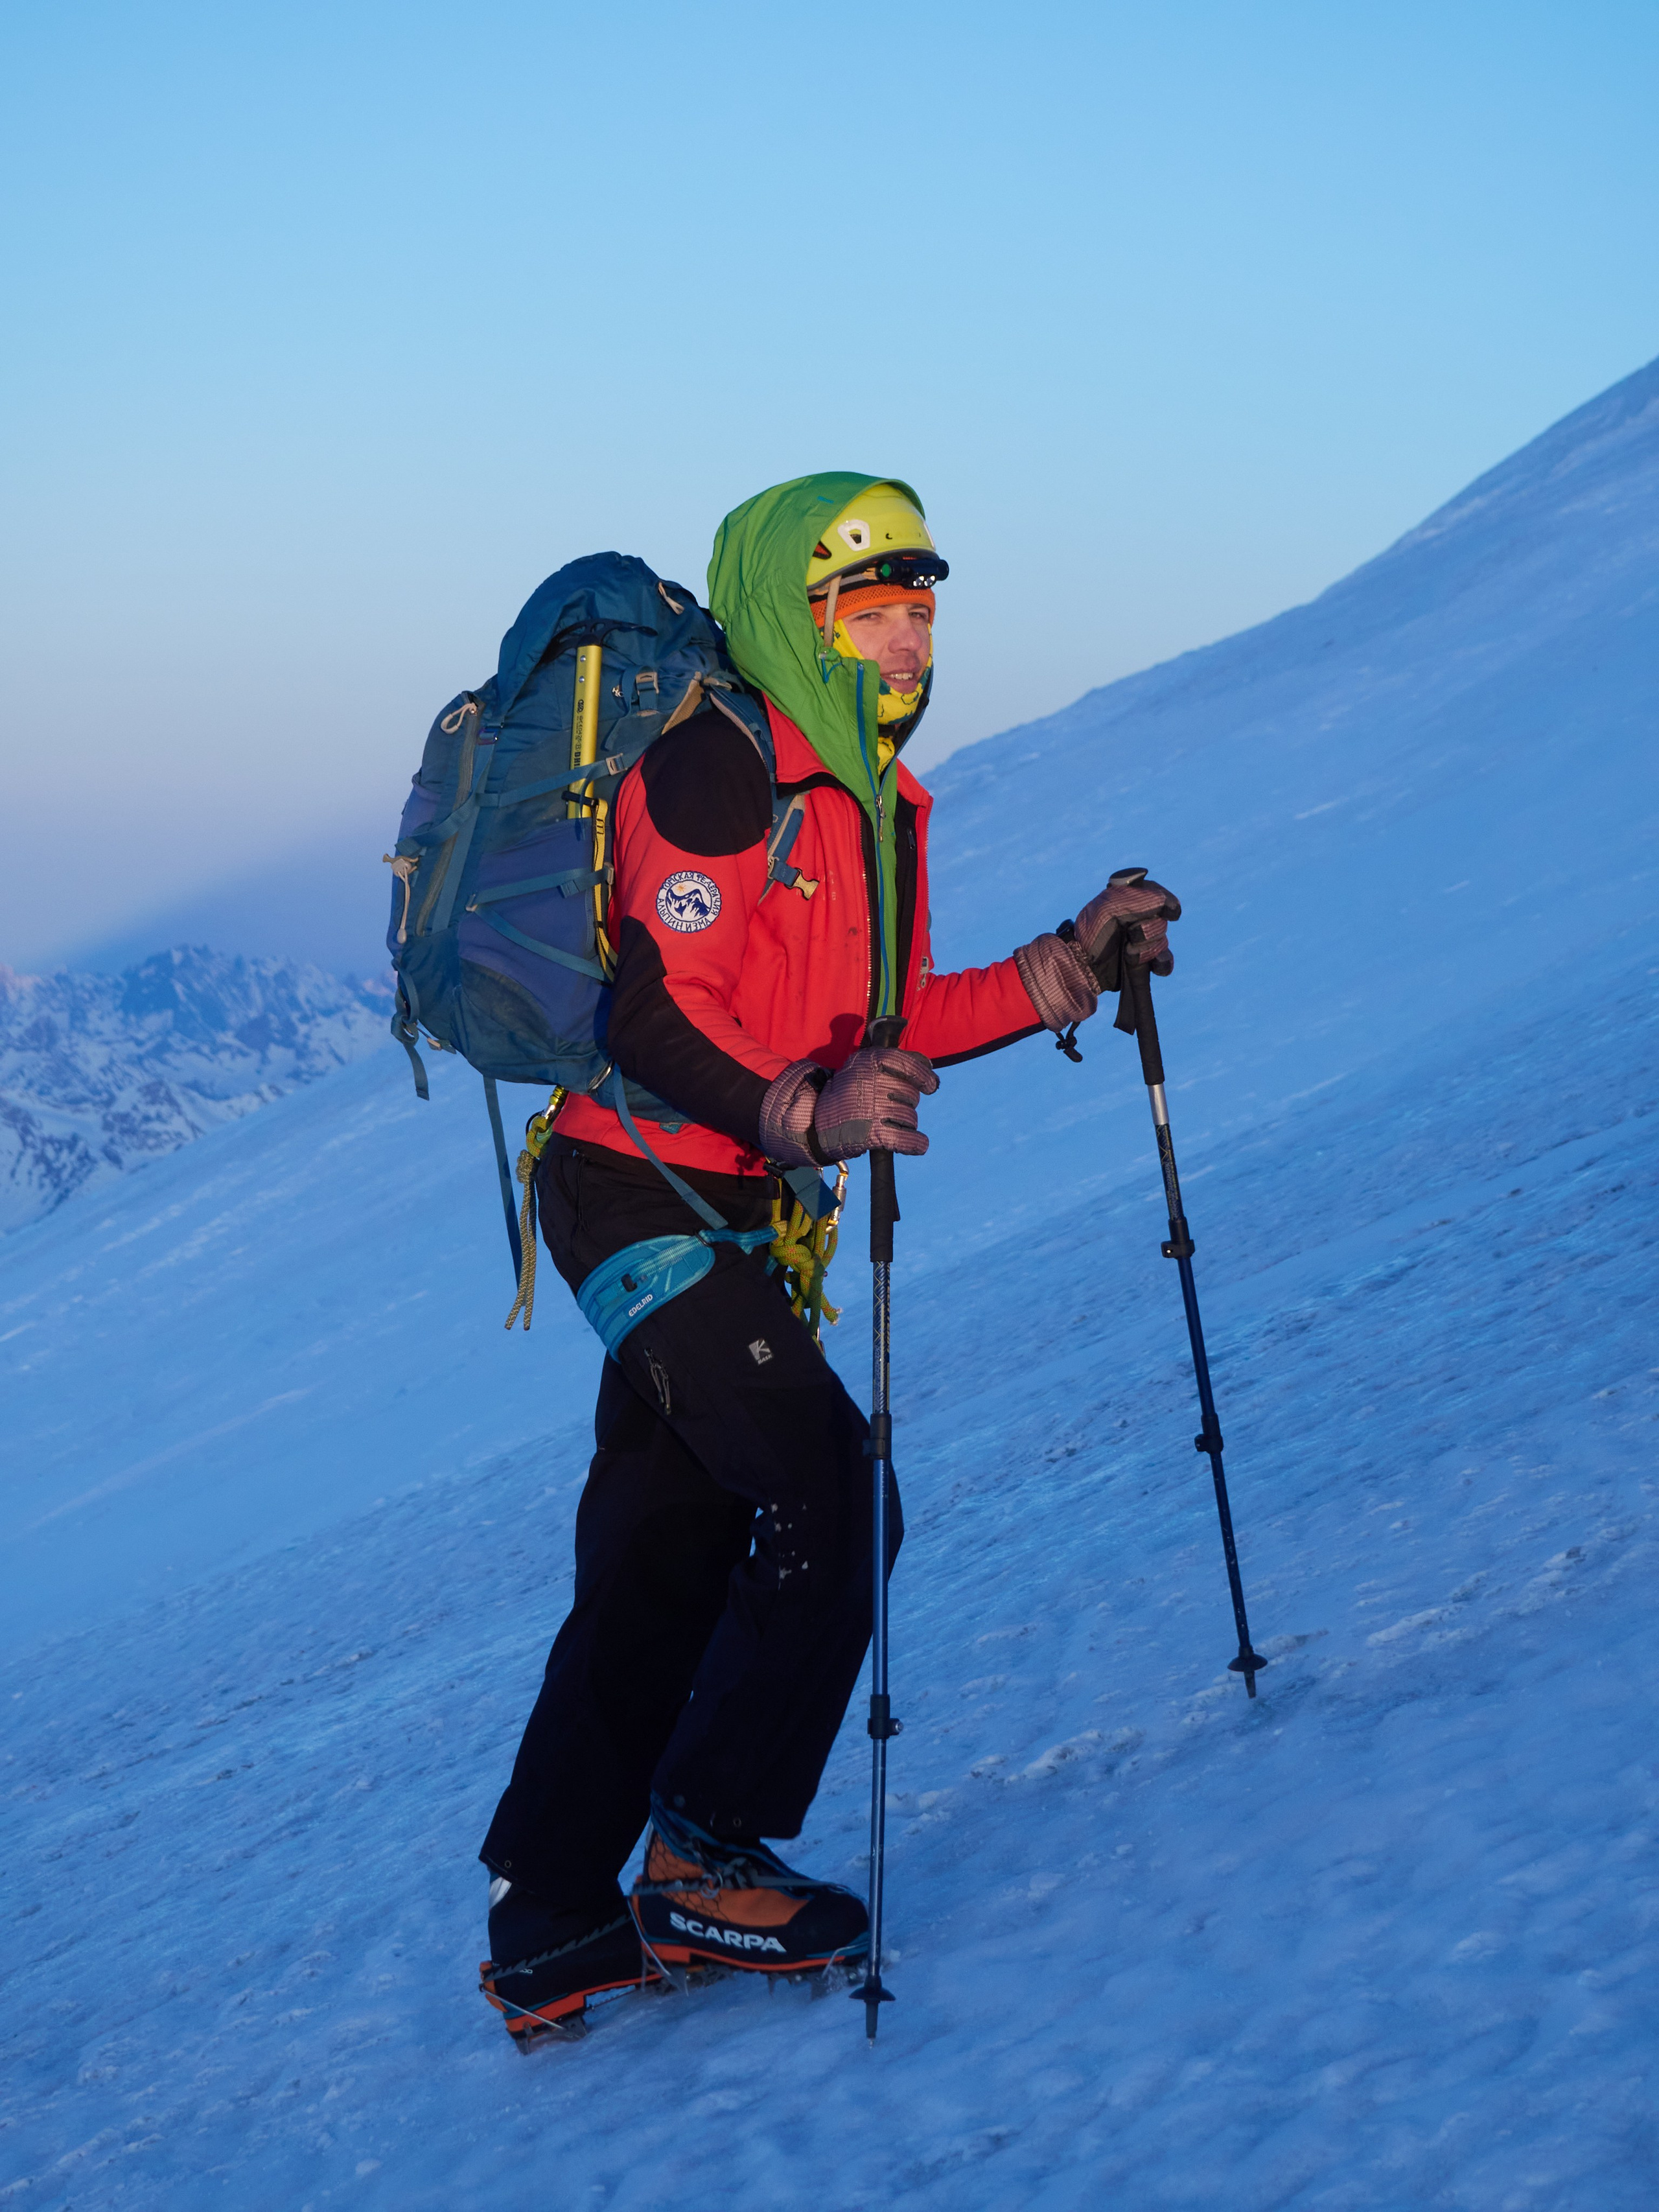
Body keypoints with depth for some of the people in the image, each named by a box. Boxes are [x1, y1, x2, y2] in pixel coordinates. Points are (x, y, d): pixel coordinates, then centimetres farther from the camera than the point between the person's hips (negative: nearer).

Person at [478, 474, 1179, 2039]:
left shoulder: (871, 794, 15)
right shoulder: (714, 764, -15)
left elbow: (876, 1030, 16)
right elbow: (655, 1014, -22)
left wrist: (1071, 968, 12)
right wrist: (806, 1114, -37)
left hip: (730, 1215, 10)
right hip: (644, 1193, -9)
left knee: (661, 1562, 11)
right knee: (831, 1498, -14)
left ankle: (548, 1933, 18)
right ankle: (706, 1862, -3)